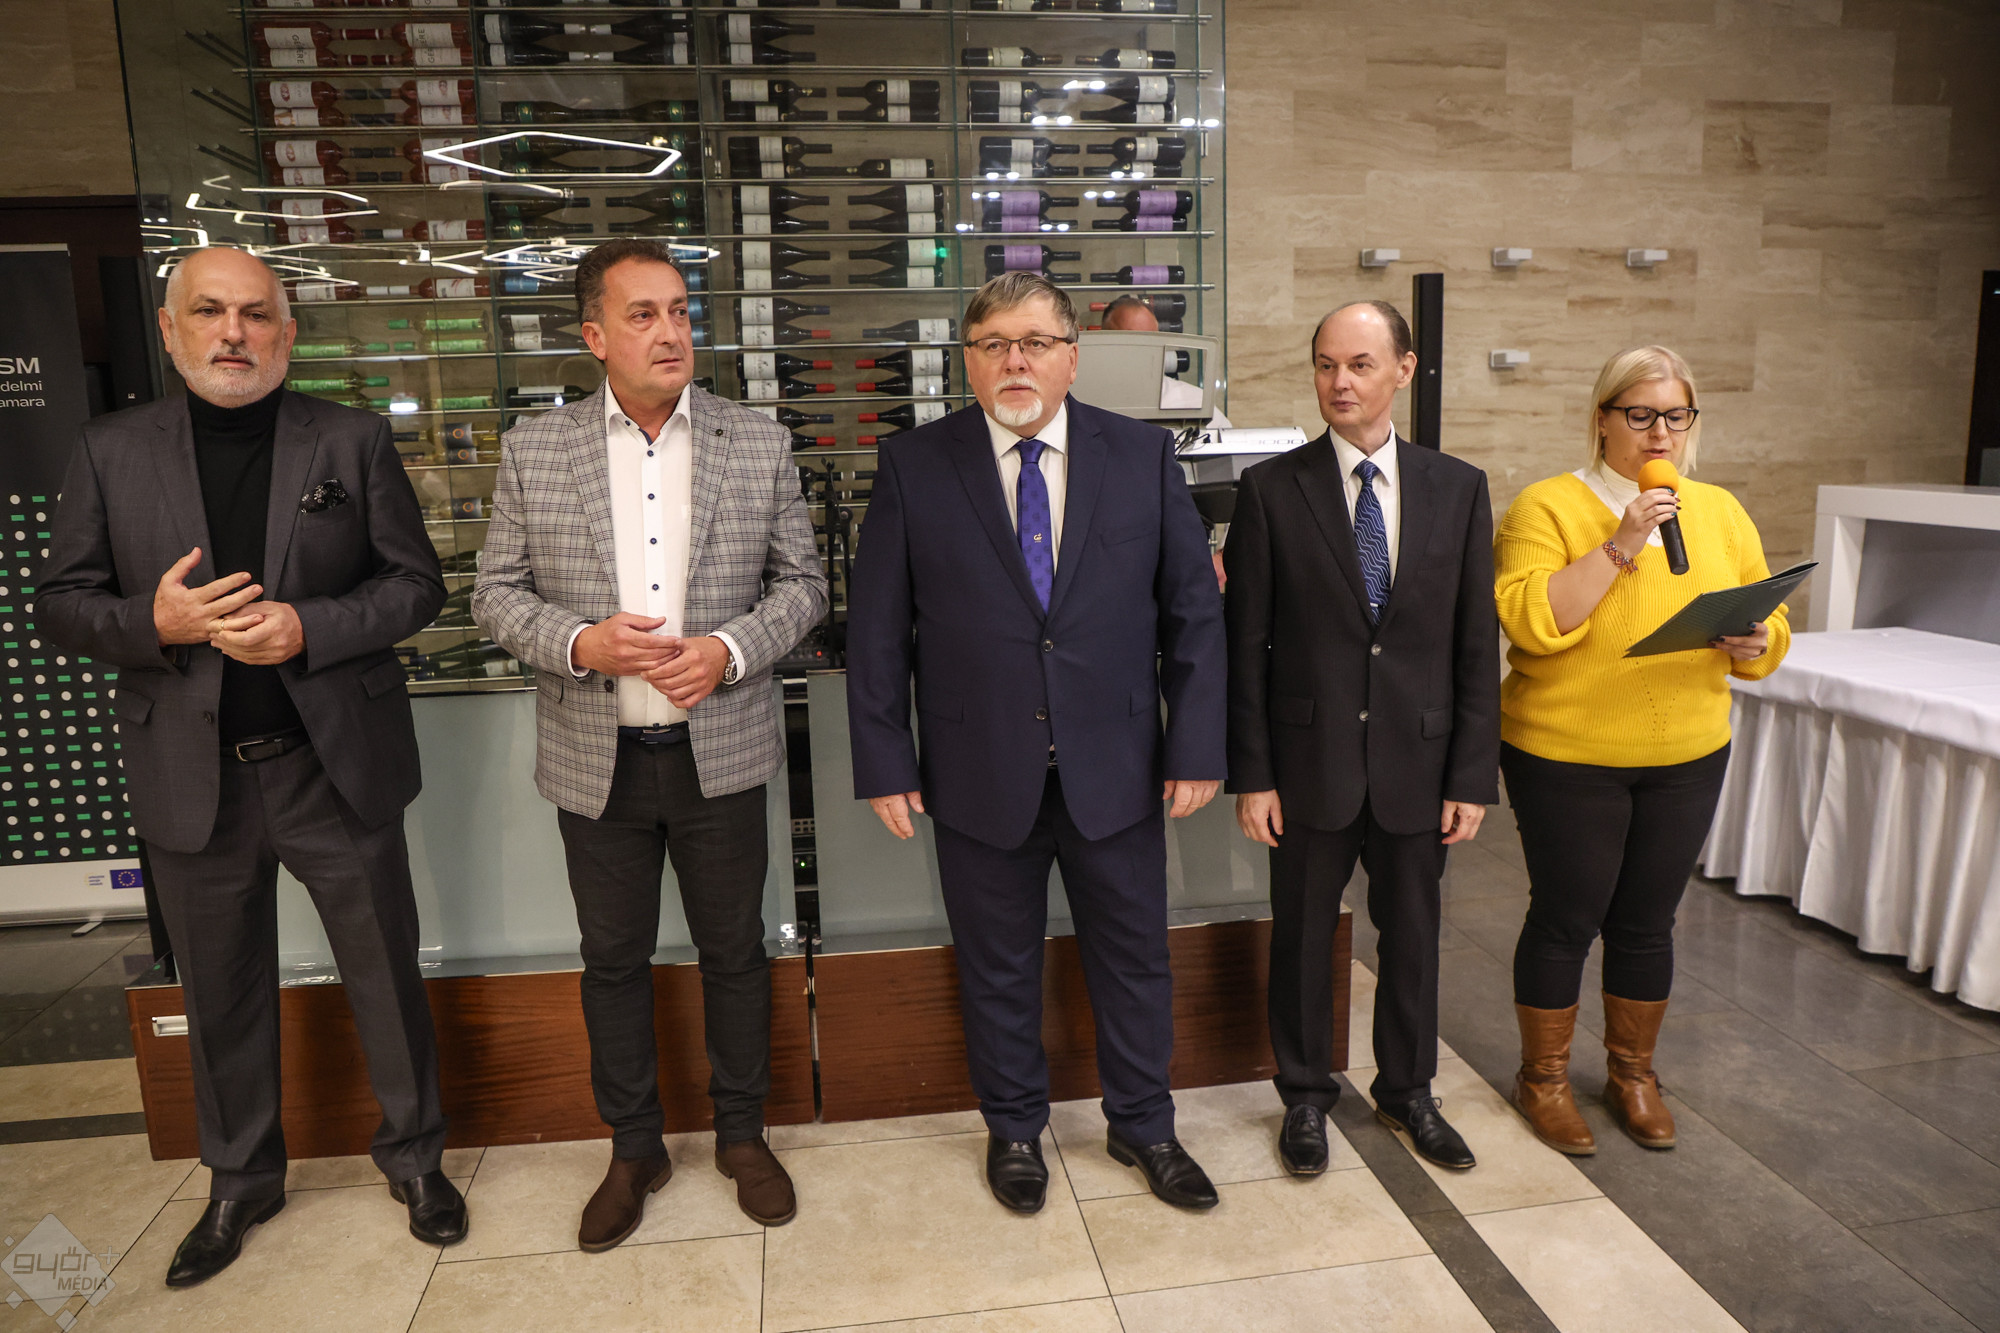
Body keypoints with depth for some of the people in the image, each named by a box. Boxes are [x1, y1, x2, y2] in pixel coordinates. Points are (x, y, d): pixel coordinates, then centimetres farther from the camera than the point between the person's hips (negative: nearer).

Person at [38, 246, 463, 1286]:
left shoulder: (353, 441, -1)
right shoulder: (111, 450, 3)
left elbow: (416, 583, -2)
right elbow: (61, 604, 4)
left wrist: (307, 629, -18)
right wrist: (155, 623, -17)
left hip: (337, 767, -1)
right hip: (195, 780, 2)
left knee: (386, 976, 11)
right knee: (222, 996, 17)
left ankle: (415, 1155, 33)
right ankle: (241, 1179, 39)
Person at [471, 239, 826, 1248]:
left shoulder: (758, 444, 0)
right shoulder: (533, 452, 0)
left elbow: (801, 582, 2)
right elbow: (497, 590, 2)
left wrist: (732, 650, -16)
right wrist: (579, 643, -17)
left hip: (722, 752, 0)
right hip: (596, 759, 1)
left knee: (734, 949, 13)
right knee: (613, 959, 14)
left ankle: (741, 1134, 34)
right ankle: (633, 1148, 34)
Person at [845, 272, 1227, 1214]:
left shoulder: (1143, 456, 0)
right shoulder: (912, 467, -3)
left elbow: (1193, 610, 1)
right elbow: (877, 631, -2)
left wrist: (1197, 747, -3)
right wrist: (884, 763, -4)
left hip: (1117, 770, 1)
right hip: (980, 775, -1)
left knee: (1135, 958, 15)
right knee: (997, 967, 15)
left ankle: (1143, 1127, 39)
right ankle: (1014, 1129, 39)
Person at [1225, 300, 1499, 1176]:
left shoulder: (1457, 489, 1)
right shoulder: (1271, 489, -5)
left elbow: (1477, 645, 2)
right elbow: (1246, 646, -5)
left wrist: (1473, 775, -2)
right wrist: (1251, 774, -8)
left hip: (1418, 762, 2)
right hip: (1310, 761, -2)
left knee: (1412, 937, 16)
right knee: (1302, 937, 12)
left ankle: (1407, 1090, 39)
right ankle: (1306, 1096, 33)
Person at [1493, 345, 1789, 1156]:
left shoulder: (1721, 514, 8)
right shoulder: (1547, 506, -8)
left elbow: (1769, 625, 9)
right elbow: (1527, 620, -21)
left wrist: (1753, 643, -14)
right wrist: (1618, 547, -24)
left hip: (1687, 756, 5)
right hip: (1566, 757, -4)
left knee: (1647, 921, 14)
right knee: (1565, 918, 6)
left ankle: (1632, 1072, 34)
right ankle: (1543, 1077, 25)